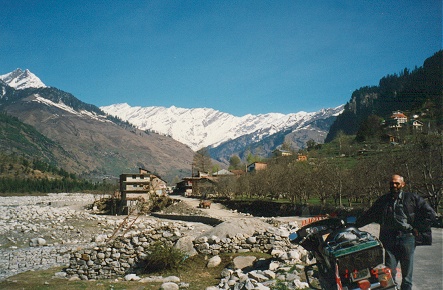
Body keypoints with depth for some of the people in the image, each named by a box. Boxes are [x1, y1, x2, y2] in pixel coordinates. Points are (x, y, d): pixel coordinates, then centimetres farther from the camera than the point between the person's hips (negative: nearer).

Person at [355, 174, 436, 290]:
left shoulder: (412, 198, 7)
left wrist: (416, 228, 1)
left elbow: (431, 215, 5)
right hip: (390, 240, 2)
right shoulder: (383, 200, 14)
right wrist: (354, 225, 16)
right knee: (389, 273, -4)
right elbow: (368, 216, 21)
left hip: (407, 238, -1)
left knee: (407, 273, 3)